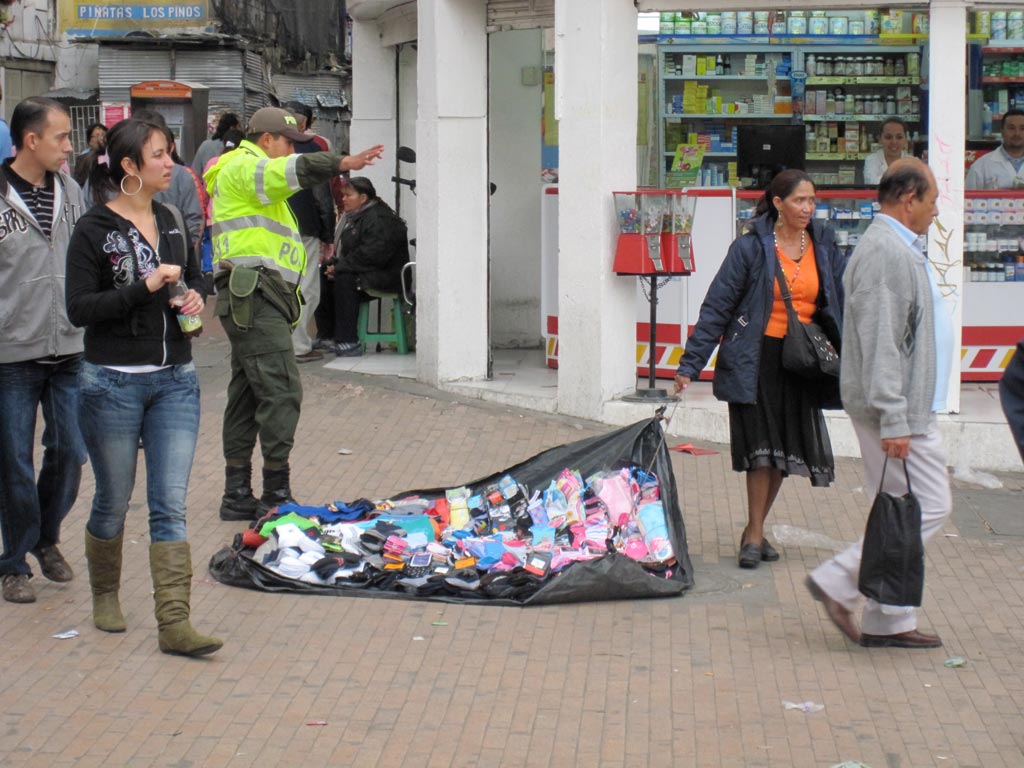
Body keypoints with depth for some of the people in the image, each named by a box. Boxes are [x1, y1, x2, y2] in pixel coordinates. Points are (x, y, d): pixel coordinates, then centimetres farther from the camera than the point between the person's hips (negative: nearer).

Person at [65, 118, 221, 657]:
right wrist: (145, 288, -21)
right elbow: (79, 309, -14)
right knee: (113, 502, 9)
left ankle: (174, 623, -4)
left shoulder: (172, 221, 9)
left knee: (170, 505, -2)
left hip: (175, 380, 4)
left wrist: (194, 295, 2)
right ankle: (105, 594, 33)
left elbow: (195, 274, 25)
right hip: (114, 383, -4)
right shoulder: (95, 229, -9)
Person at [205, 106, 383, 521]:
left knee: (247, 393, 11)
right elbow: (290, 172, -26)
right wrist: (341, 164, -38)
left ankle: (238, 495, 15)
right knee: (281, 391, -13)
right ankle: (276, 494, -12)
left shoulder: (251, 175, 30)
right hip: (254, 295, -11)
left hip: (255, 299, 11)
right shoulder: (242, 168, -5)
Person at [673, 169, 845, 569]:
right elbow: (716, 307, -6)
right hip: (756, 360, -4)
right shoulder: (751, 247, -7)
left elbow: (845, 303, 12)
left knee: (784, 450, 8)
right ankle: (754, 536, 3)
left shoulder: (824, 248, 5)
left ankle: (754, 530, 22)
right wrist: (690, 364, -9)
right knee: (762, 448, -8)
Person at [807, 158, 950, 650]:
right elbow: (880, 344, -24)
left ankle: (889, 622, 14)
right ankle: (839, 583, -3)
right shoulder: (885, 252, -17)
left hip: (908, 407, 11)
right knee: (928, 508, -8)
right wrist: (894, 420, -26)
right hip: (896, 409, -11)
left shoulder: (898, 248, 18)